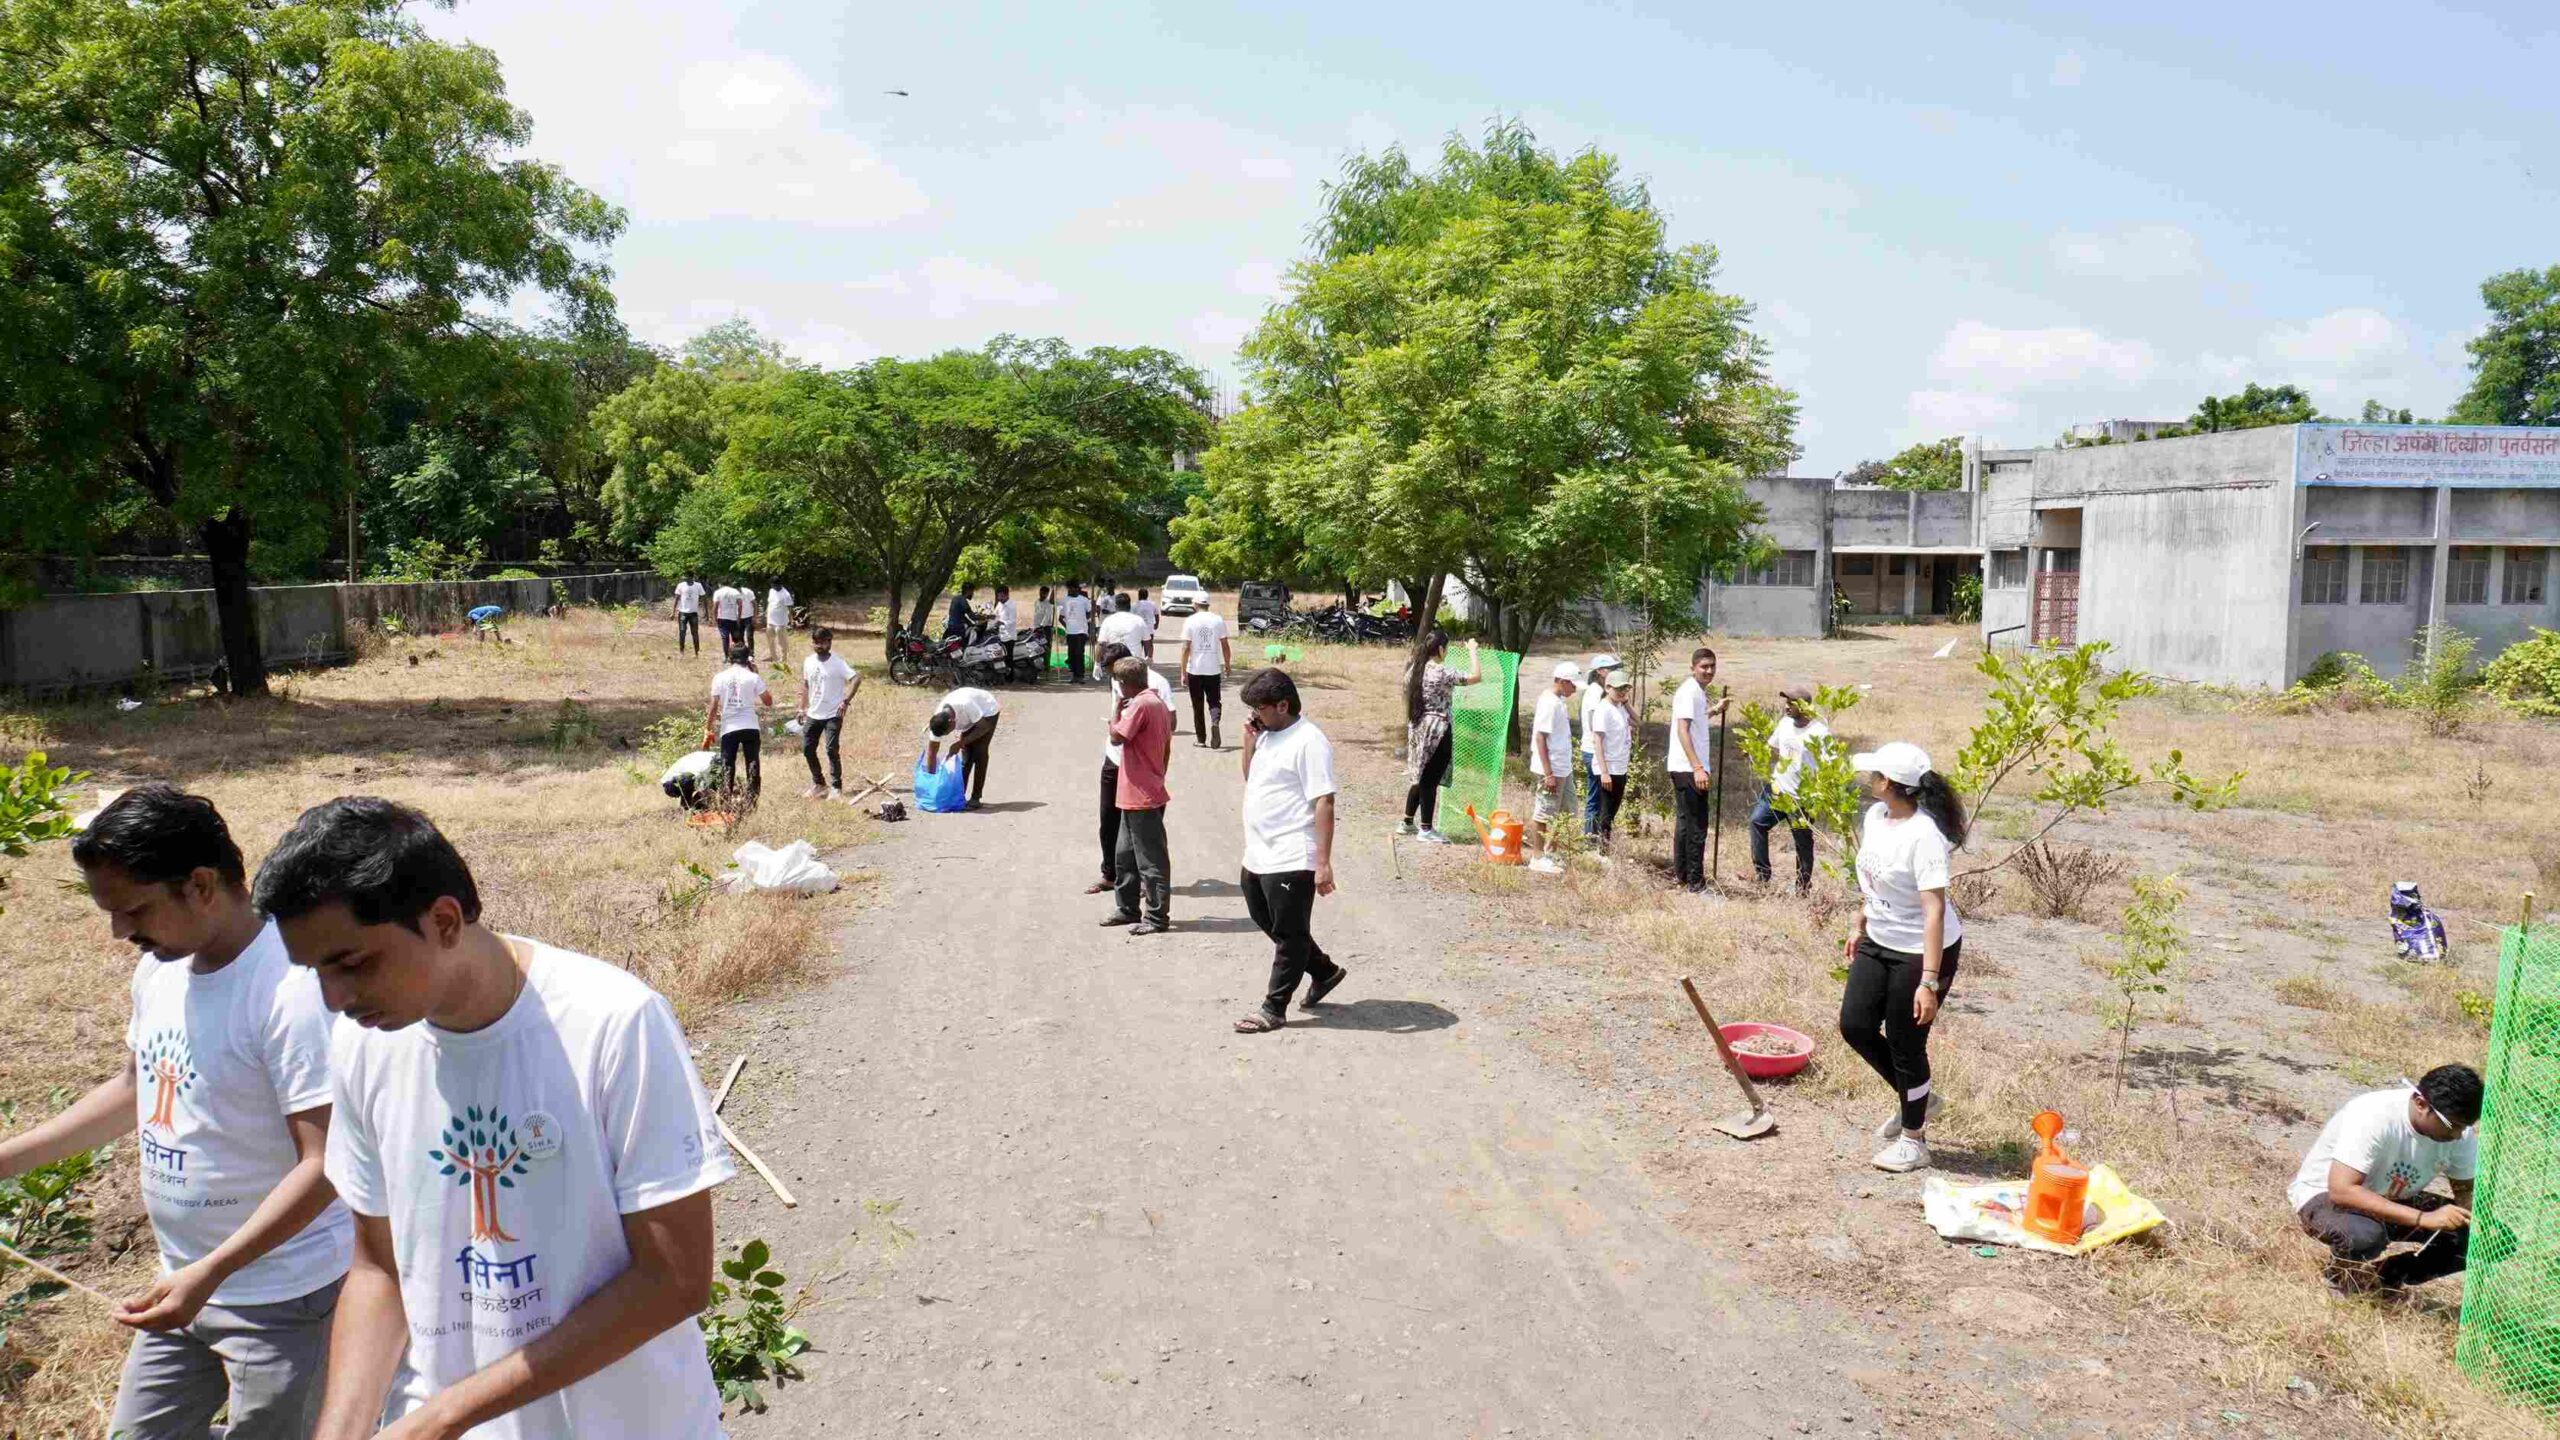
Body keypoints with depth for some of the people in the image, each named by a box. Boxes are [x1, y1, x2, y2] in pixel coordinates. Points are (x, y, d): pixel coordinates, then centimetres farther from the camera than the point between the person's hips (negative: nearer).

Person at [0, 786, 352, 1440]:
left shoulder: (290, 991, -26)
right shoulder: (158, 968, 2)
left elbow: (324, 1164, -26)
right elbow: (134, 1087, 20)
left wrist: (208, 1273, -29)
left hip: (283, 1298, -8)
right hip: (185, 1284, 8)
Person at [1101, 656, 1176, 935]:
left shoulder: (1140, 704, -18)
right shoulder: (1159, 702, 12)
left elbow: (1117, 736, -21)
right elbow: (1167, 748, 17)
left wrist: (1117, 707, -8)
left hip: (1140, 797, -10)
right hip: (1137, 796, 10)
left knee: (1150, 859, -3)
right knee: (1125, 855, 18)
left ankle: (1157, 917, 4)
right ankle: (1128, 908, 27)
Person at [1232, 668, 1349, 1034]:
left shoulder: (1308, 742, -17)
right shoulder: (1268, 736, 10)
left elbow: (1324, 803, -20)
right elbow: (1250, 777, 24)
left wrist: (1323, 863, -23)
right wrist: (1249, 740, 6)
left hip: (1292, 860, -10)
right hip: (1258, 855, 10)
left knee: (1288, 934, 3)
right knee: (1266, 921, 21)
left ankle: (1274, 1008, 13)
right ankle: (1324, 970, 37)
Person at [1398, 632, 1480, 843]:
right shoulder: (1441, 673, -17)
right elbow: (1476, 676, -17)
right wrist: (1472, 650, -5)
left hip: (1420, 728, 8)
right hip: (1436, 730, -8)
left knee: (1420, 778, 18)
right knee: (1430, 781, -1)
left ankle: (1407, 823, 25)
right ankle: (1426, 830, 6)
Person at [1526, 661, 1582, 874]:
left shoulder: (1559, 701, 12)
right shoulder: (1549, 703, -17)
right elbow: (1540, 738, -20)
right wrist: (1548, 774, -22)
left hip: (1562, 768, 10)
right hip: (1550, 770, -10)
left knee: (1565, 811, 15)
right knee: (1543, 814, 1)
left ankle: (1550, 854, 23)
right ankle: (1539, 858, 9)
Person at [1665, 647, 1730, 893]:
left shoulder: (1697, 691, 15)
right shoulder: (1690, 691, -15)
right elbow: (1682, 730, -23)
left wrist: (1714, 711, 22)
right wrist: (1698, 768, -27)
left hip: (1685, 769, 10)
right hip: (1689, 769, -10)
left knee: (1685, 822, 17)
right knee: (1696, 826, -5)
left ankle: (1680, 874, 25)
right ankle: (1695, 882, -1)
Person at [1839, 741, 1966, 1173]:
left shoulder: (1924, 834, -27)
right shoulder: (1875, 817, -1)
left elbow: (1935, 911, -29)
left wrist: (1929, 981, -31)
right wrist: (1860, 927, 24)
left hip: (1922, 951, -8)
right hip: (1878, 943, 8)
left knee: (1905, 1043, 3)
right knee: (1855, 1025, 10)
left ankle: (1913, 1139, 24)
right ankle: (1916, 1098, 34)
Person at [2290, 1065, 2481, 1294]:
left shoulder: (2459, 1131, -14)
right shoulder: (2373, 1116, -34)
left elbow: (2466, 1190, -1)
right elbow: (2341, 1191, -40)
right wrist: (2423, 1219, -44)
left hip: (2391, 1200, 7)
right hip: (2324, 1195, -7)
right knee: (2366, 1234, -39)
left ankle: (2387, 1277, 7)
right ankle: (2341, 1282, -5)